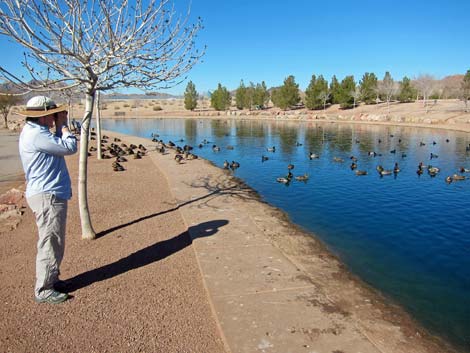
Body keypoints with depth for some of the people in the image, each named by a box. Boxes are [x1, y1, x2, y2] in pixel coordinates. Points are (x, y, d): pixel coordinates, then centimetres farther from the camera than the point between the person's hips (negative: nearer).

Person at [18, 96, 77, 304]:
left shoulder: (34, 131, 14)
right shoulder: (36, 134, -19)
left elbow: (58, 146, 18)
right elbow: (70, 147, -18)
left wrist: (59, 127, 9)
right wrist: (63, 125, -5)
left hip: (48, 194, 11)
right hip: (47, 196, -11)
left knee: (53, 242, 19)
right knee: (49, 243, -2)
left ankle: (51, 279, 32)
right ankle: (43, 290, 9)